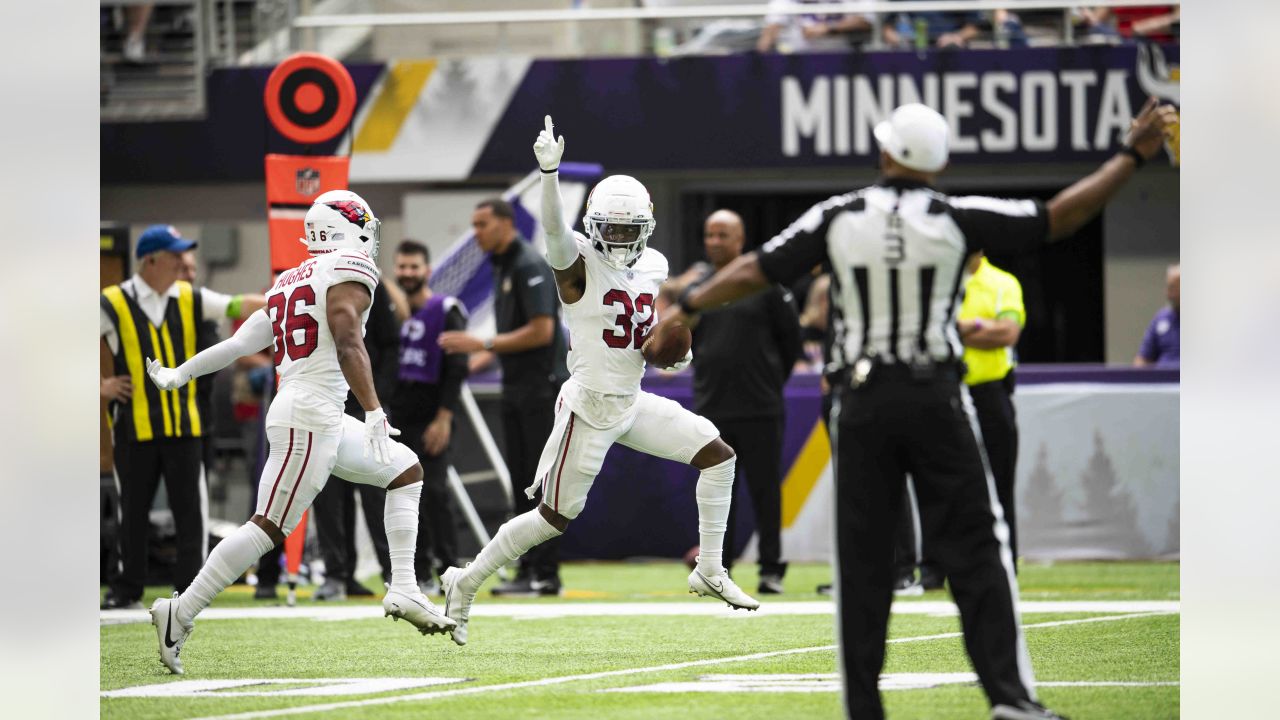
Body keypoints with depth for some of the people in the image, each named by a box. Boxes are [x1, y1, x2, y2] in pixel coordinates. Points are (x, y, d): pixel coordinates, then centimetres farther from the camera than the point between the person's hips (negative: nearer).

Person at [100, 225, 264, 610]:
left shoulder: (190, 300, 6)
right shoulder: (112, 304, -5)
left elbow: (238, 306, -2)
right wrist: (99, 387, -5)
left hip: (184, 424, 3)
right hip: (134, 426, -3)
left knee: (191, 508, 1)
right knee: (133, 510, 5)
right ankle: (126, 589, 14)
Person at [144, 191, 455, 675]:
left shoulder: (289, 281, 17)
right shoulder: (349, 272, -7)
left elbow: (242, 341, 15)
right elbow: (348, 346, -19)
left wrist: (180, 375, 23)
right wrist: (375, 415, -24)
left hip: (324, 419, 10)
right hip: (310, 416, -10)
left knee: (406, 472, 17)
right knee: (269, 527, -9)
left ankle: (403, 591, 10)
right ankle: (180, 615, -9)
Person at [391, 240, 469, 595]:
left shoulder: (445, 311, -4)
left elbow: (456, 367, -9)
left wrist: (444, 418, -15)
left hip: (430, 418, -6)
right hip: (397, 419, 6)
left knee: (434, 490, -13)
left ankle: (448, 570, -10)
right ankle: (421, 572, 8)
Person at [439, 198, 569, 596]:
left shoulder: (529, 266, -14)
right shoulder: (502, 266, 16)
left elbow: (541, 330, -21)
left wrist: (484, 345, -17)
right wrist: (479, 355, 12)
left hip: (541, 384, -10)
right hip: (515, 385, 10)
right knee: (521, 478, 9)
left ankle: (546, 574, -7)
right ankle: (529, 570, 11)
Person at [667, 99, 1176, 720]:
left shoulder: (837, 218, 1)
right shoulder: (958, 219, -3)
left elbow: (755, 272, 5)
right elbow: (1061, 218, 0)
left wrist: (687, 308, 19)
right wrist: (1132, 156, 7)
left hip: (862, 401, 1)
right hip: (935, 395, -1)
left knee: (861, 555, 6)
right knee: (975, 544, 1)